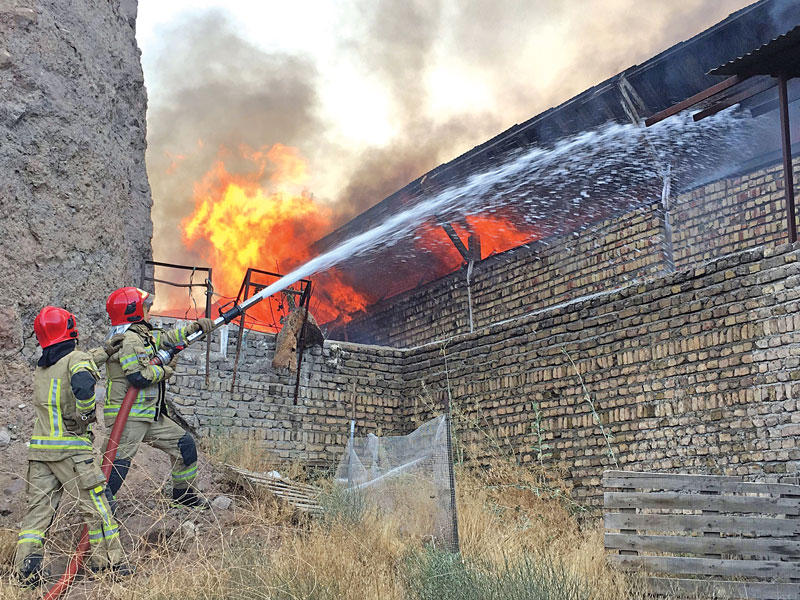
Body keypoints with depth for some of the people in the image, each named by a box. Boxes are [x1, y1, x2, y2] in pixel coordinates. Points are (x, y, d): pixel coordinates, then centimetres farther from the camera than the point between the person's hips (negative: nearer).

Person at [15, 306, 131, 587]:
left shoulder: (41, 367, 16)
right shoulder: (77, 358, -8)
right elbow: (82, 383, -30)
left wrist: (104, 352, 36)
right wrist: (86, 415, -16)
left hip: (40, 448, 6)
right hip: (70, 447, -6)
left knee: (38, 507, 7)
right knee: (95, 504, 2)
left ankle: (27, 568, 0)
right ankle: (111, 562, 6)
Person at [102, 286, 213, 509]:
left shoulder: (143, 334, 13)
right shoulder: (128, 339, -16)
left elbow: (166, 338, 27)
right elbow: (137, 376, -24)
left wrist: (195, 327, 18)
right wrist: (165, 370, -9)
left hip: (150, 415, 10)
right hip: (128, 416, -10)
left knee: (184, 443, 15)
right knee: (120, 461, -12)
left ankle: (184, 492, 27)